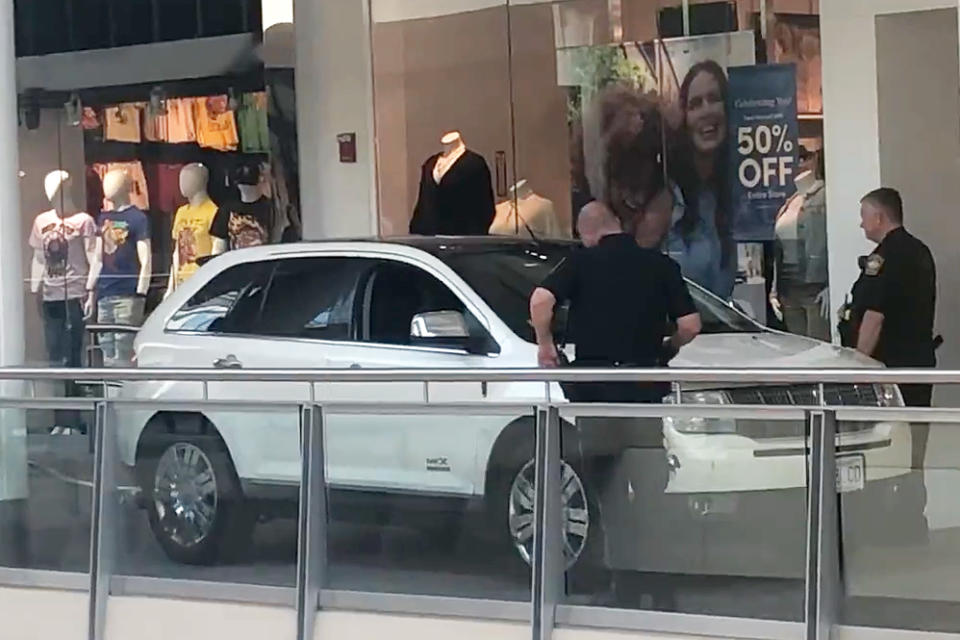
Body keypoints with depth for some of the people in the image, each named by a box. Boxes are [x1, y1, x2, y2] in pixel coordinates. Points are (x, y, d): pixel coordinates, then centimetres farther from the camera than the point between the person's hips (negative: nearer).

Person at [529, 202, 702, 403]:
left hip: (589, 386, -1)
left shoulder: (581, 261, -2)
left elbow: (540, 300, -16)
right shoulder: (661, 264, 3)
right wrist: (669, 348, 19)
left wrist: (545, 344, -1)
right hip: (645, 386, 1)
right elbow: (690, 324, -2)